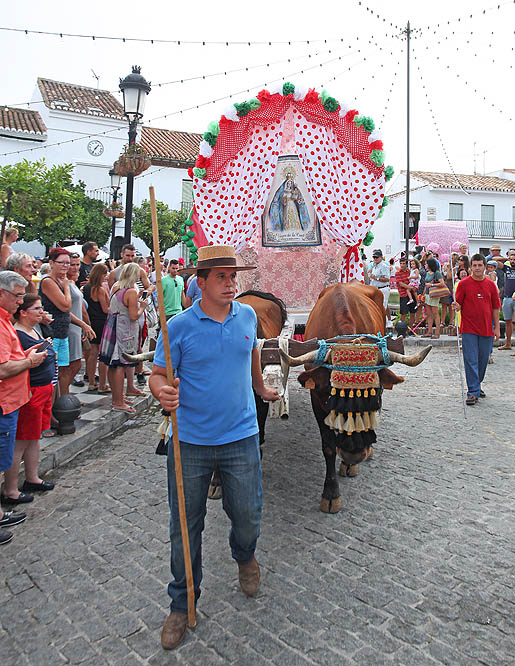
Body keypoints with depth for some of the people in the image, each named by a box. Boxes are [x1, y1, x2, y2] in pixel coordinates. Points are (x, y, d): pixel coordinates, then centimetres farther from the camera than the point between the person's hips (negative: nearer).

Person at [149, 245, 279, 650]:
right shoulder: (179, 326, -8)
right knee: (185, 526, 8)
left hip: (241, 438, 2)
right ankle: (182, 603, 30)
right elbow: (158, 374, -6)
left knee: (248, 517, 10)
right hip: (190, 441, -2)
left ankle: (245, 557, 47)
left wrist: (261, 388, 36)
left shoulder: (247, 316, 4)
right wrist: (163, 393, -28)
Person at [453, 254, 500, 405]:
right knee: (471, 361, -5)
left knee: (483, 360, 12)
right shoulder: (464, 283, -2)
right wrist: (456, 306, -25)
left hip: (486, 329, 3)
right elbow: (458, 305, -1)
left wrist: (497, 328, 7)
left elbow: (495, 307, 10)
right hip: (469, 329, -3)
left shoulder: (490, 284, 7)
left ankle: (476, 385, 31)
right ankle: (473, 392, -2)